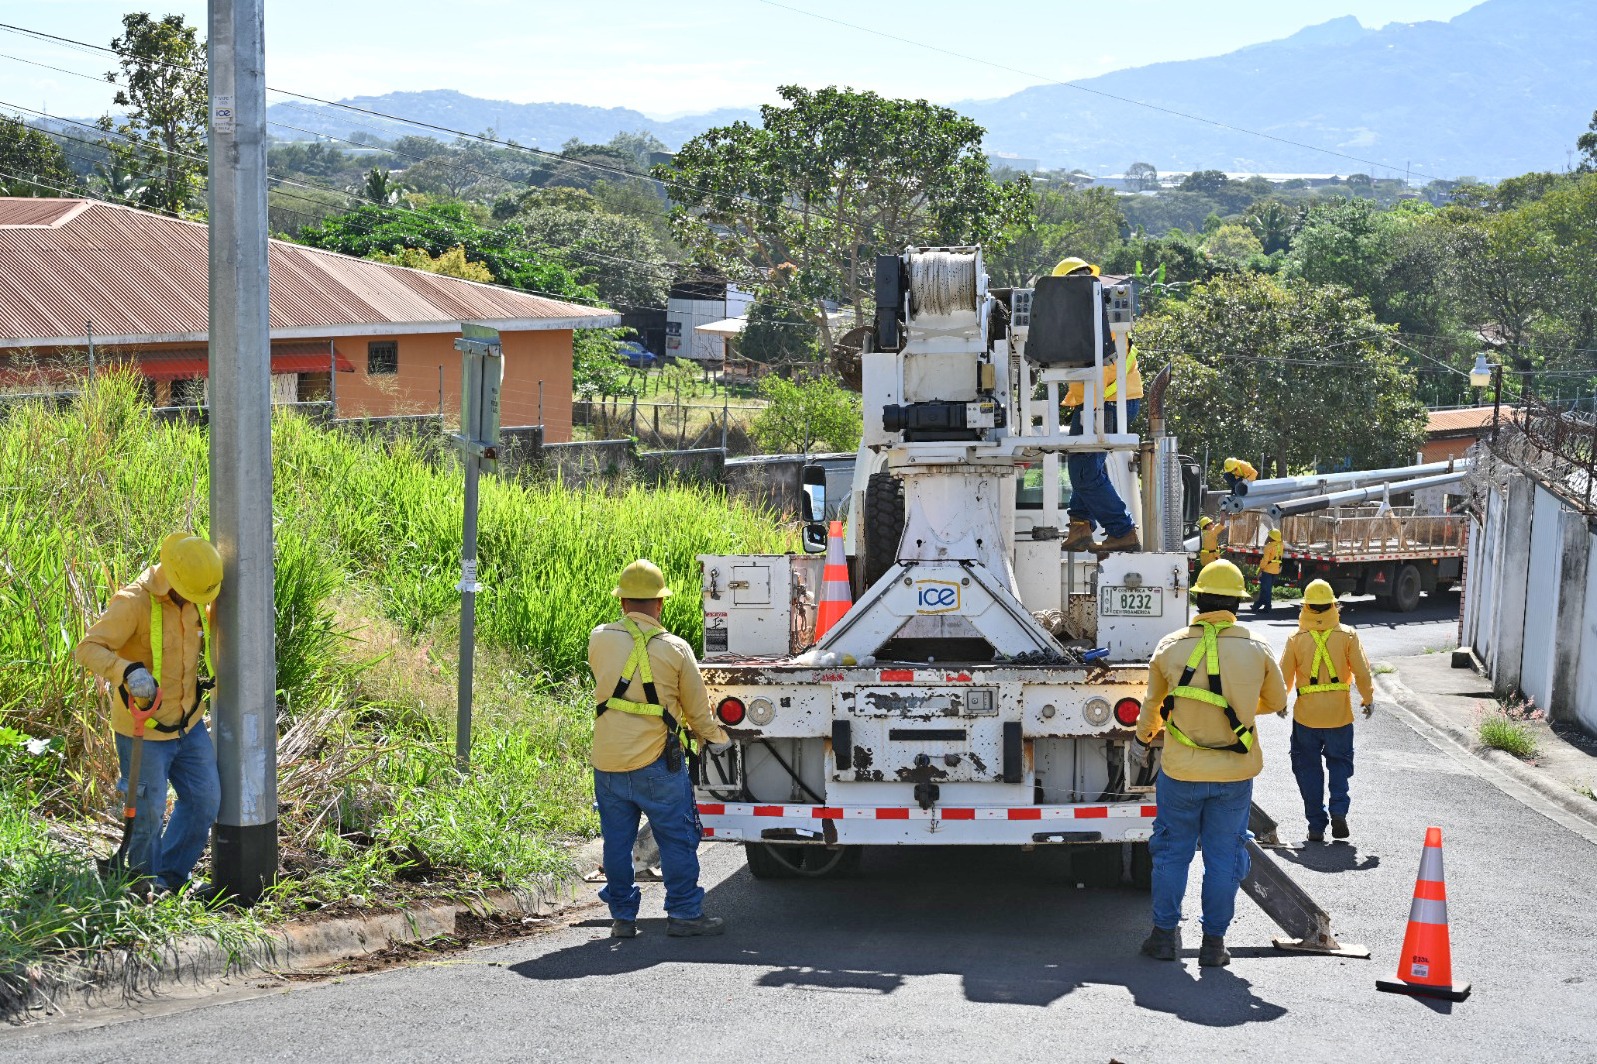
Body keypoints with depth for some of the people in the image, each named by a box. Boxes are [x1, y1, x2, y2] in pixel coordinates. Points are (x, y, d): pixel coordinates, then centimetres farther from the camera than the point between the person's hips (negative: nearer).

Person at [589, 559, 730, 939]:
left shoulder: (600, 639, -2)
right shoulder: (675, 650, -7)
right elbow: (698, 710, 2)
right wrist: (716, 737, 21)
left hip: (608, 761, 3)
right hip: (656, 761, -3)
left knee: (617, 840, 11)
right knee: (677, 839, 7)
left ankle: (622, 916, 16)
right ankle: (683, 913, 10)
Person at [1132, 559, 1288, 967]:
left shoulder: (1171, 647, -7)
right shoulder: (1257, 649, -7)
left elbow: (1152, 703, 9)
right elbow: (1277, 701, 10)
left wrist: (1142, 740, 28)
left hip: (1181, 770, 0)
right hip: (1236, 771, 0)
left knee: (1172, 851, 14)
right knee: (1223, 856, 9)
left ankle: (1165, 933, 21)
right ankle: (1214, 941, 14)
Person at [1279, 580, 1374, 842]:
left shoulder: (1297, 639, -4)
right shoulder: (1347, 636, -5)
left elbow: (1284, 676, 2)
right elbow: (1362, 671, -4)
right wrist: (1368, 699, 12)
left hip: (1306, 715, 0)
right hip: (1340, 713, 0)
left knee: (1309, 768, 11)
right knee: (1339, 762, 18)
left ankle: (1316, 826, 10)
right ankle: (1339, 811, -3)